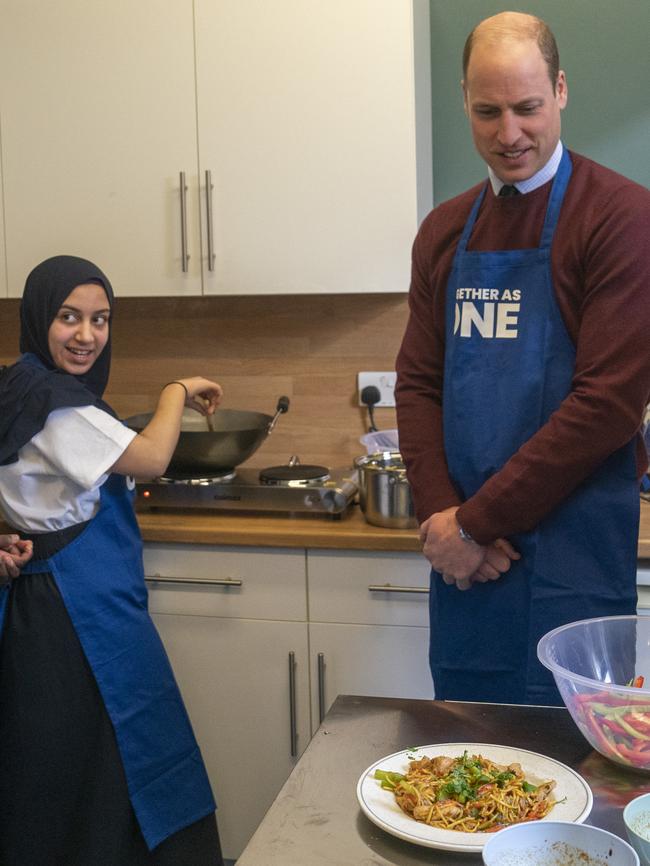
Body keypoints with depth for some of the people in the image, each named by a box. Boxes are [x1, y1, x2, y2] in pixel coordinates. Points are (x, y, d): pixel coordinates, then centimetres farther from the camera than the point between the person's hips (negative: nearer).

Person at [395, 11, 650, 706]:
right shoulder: (444, 231, 10)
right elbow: (417, 383, 9)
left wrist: (473, 522, -13)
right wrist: (443, 516, -7)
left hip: (573, 557, -5)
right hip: (463, 557, 6)